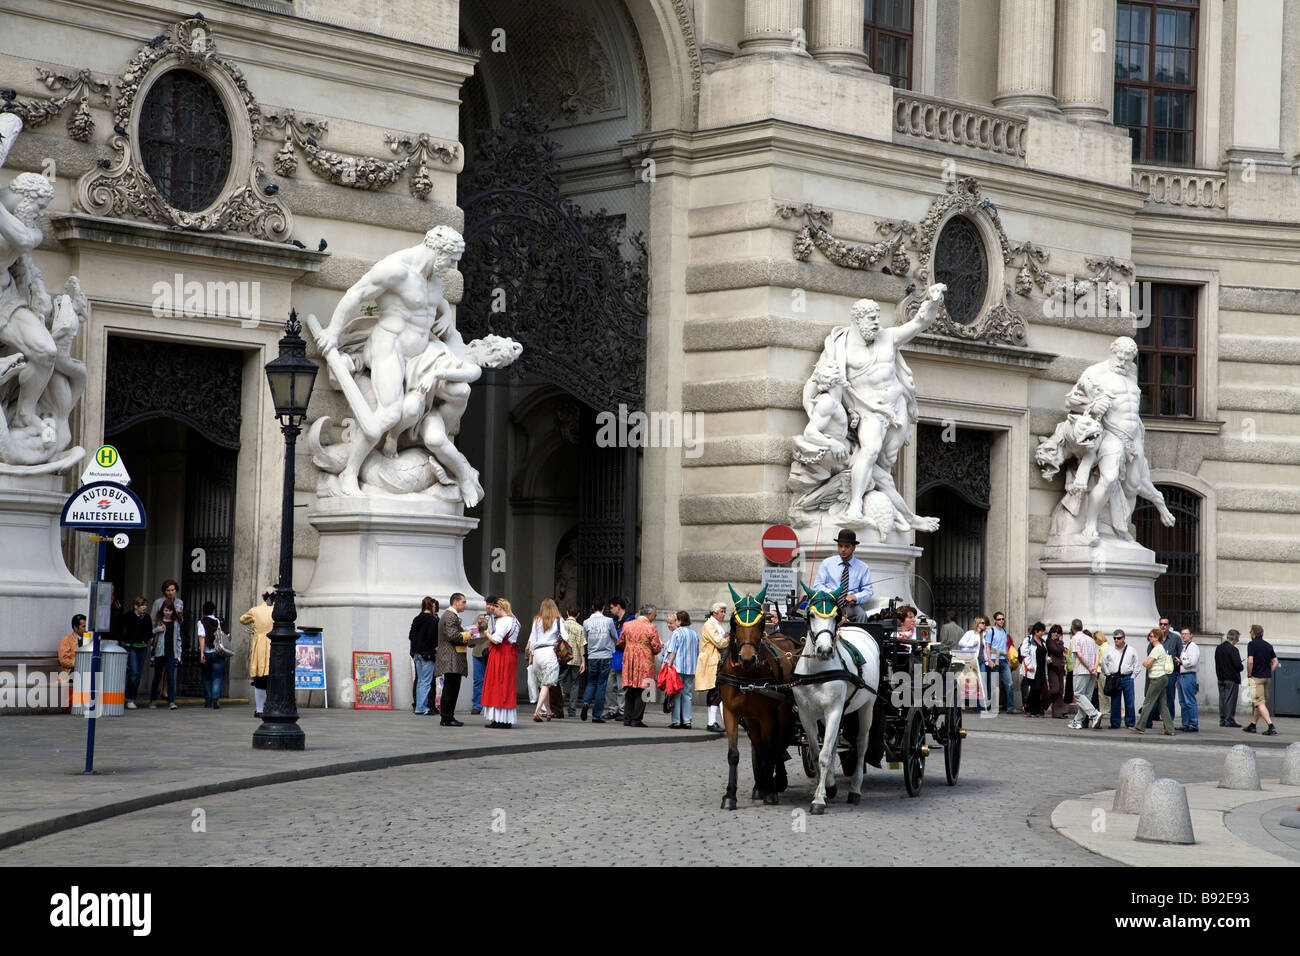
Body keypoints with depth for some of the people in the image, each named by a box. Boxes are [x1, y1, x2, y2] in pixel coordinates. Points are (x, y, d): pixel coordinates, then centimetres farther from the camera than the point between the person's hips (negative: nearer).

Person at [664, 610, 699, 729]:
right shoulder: (695, 635, 10)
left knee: (676, 694, -1)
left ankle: (676, 721, -2)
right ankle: (687, 721, 7)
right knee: (687, 694, 9)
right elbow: (697, 653, 15)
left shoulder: (676, 633, -8)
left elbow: (672, 652, -12)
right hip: (691, 669, 5)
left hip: (678, 668, -5)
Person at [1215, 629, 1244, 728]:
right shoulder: (1233, 649, -16)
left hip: (1221, 678, 7)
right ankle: (1229, 720, -3)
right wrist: (1241, 668, 2)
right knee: (1230, 700, -3)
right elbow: (1238, 665, -18)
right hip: (1231, 679, -7)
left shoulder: (1218, 648, 8)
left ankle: (1222, 720, 14)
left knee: (1222, 699, 11)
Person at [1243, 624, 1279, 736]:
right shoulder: (1268, 645, 11)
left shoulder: (1252, 644, -9)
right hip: (1267, 677, 7)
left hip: (1256, 677, -7)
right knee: (1258, 702, 17)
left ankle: (1271, 726, -22)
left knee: (1260, 703, -10)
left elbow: (1250, 661, -20)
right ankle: (1253, 725, 24)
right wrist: (1269, 673, 12)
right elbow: (1275, 662, 8)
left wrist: (1249, 675, -8)